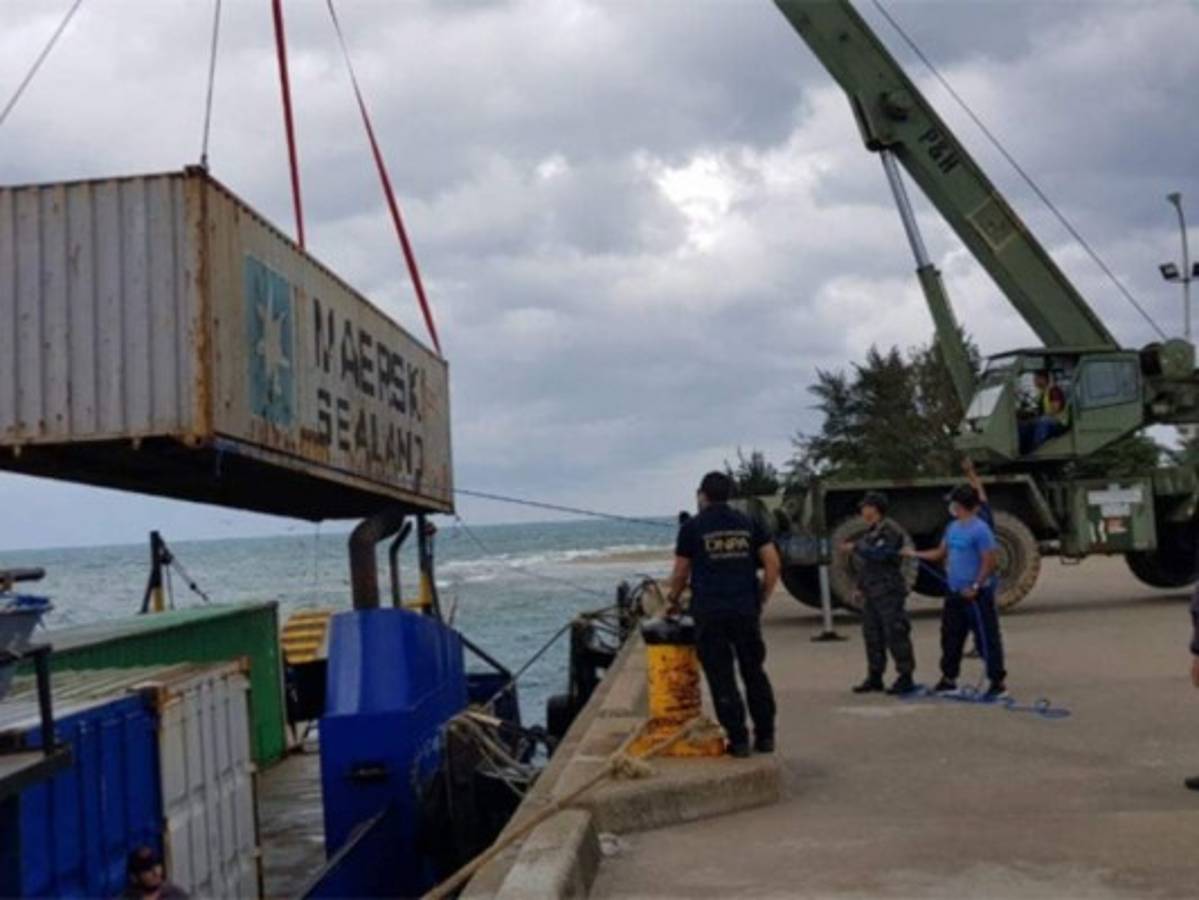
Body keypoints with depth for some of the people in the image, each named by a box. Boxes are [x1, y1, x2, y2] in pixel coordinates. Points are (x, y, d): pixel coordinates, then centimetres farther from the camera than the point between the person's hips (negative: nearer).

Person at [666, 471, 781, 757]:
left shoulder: (692, 527, 0)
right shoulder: (748, 524, 9)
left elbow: (680, 574, 4)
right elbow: (773, 564, 5)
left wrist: (672, 601, 22)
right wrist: (761, 599, 14)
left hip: (709, 614, -3)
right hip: (746, 611, 3)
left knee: (721, 678, 2)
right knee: (755, 673, 12)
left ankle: (738, 739, 1)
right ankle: (765, 736, 15)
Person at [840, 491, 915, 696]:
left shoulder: (889, 530, -10)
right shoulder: (870, 531, 18)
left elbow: (880, 554, -23)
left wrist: (855, 547, -17)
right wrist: (860, 586, 18)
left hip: (888, 592, -9)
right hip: (871, 592, 9)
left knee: (895, 633, -7)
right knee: (872, 635, 11)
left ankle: (905, 677, -1)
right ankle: (875, 677, 18)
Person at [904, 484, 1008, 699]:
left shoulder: (980, 530, -15)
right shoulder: (953, 528, 11)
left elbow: (990, 561, -17)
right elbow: (941, 553, 22)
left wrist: (976, 587, -20)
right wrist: (915, 554, 19)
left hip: (976, 594, -9)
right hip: (955, 593, 9)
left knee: (987, 639, -3)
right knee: (950, 637, 14)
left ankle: (998, 683, 4)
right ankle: (948, 679, 25)